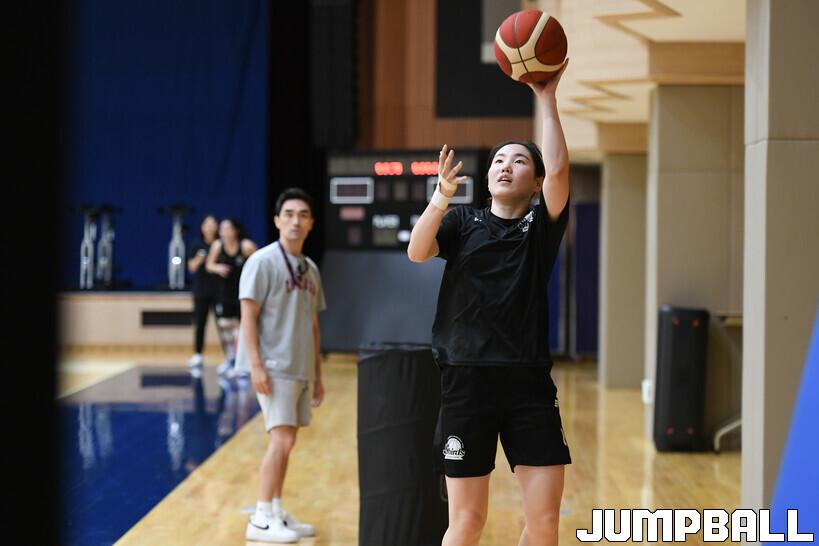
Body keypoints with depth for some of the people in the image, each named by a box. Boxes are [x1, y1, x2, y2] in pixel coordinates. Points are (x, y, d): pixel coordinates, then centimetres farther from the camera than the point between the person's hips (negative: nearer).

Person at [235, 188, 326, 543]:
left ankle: (276, 512, 19)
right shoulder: (263, 261, -8)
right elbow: (248, 316, -12)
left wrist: (317, 375, 16)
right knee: (281, 439, -13)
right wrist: (256, 365, -20)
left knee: (285, 442, 10)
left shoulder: (310, 269, 14)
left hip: (300, 369, 7)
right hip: (274, 367, -7)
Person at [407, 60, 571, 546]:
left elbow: (559, 170, -9)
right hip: (468, 379, -1)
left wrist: (547, 99, -10)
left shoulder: (541, 226, 8)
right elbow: (417, 252, -10)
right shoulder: (462, 222, 9)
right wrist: (442, 197, -25)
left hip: (530, 381, 1)